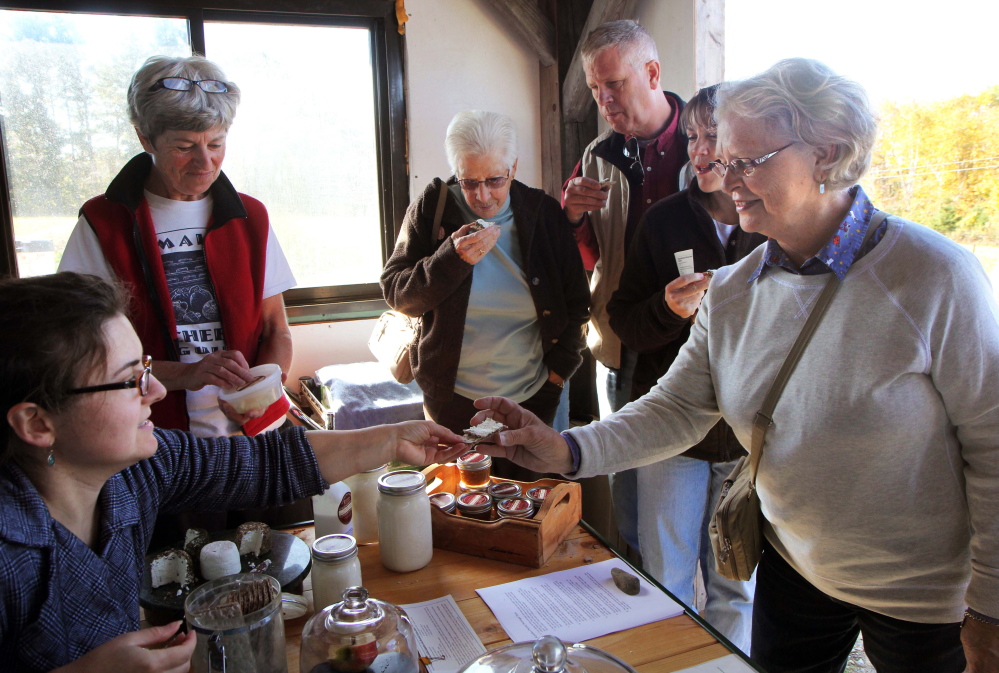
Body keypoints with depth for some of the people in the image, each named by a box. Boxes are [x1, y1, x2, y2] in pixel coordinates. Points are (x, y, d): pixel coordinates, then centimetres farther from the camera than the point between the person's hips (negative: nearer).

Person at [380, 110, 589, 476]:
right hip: (452, 399, -1)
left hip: (532, 397, 1)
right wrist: (453, 259, -23)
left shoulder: (544, 213, -3)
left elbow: (575, 300, 7)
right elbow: (396, 293, -8)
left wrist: (559, 367, 0)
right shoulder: (432, 208, -6)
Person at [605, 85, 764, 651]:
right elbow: (624, 322, -1)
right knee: (665, 584, 11)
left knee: (738, 587, 16)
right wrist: (668, 310, -20)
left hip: (750, 434, 0)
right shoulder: (664, 221, -1)